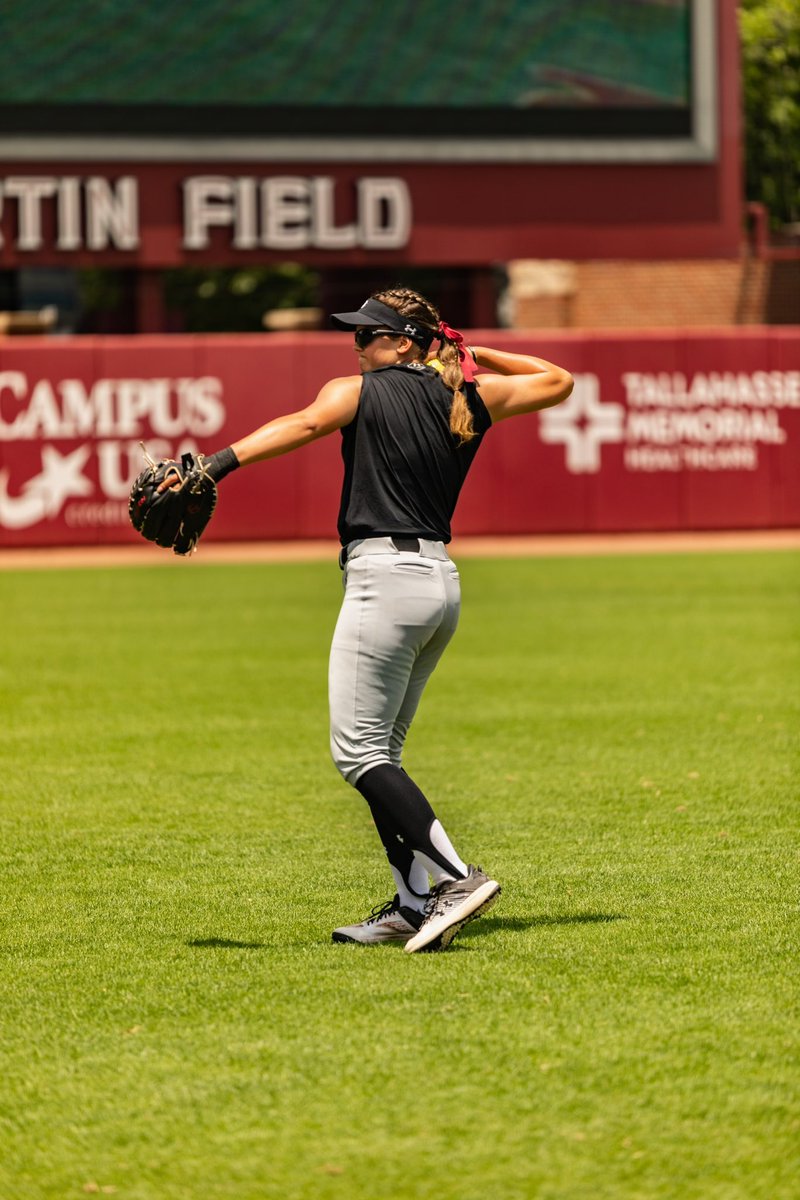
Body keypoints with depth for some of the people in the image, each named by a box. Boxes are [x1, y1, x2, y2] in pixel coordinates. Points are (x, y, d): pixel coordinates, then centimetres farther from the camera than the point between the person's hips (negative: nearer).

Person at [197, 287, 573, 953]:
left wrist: (216, 466, -35)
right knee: (380, 754, 15)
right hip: (441, 580, 8)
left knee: (359, 750, -8)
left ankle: (456, 878, -18)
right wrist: (473, 354, 26)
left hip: (386, 575, -8)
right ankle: (413, 909, 11)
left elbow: (302, 424, -23)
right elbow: (557, 380, 27)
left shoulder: (360, 392, -3)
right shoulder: (470, 398, 13)